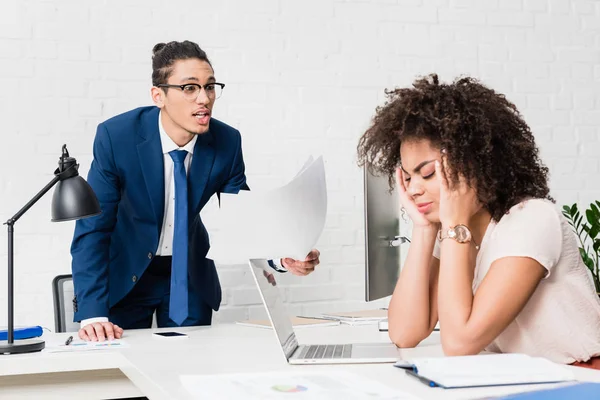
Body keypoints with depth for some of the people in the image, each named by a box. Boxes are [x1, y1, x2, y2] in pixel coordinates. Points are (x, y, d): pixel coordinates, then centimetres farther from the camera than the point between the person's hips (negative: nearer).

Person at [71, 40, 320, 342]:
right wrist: (93, 314, -31)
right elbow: (92, 228, -21)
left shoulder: (227, 142, -15)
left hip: (189, 276, 2)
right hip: (125, 275, -2)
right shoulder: (116, 136, -23)